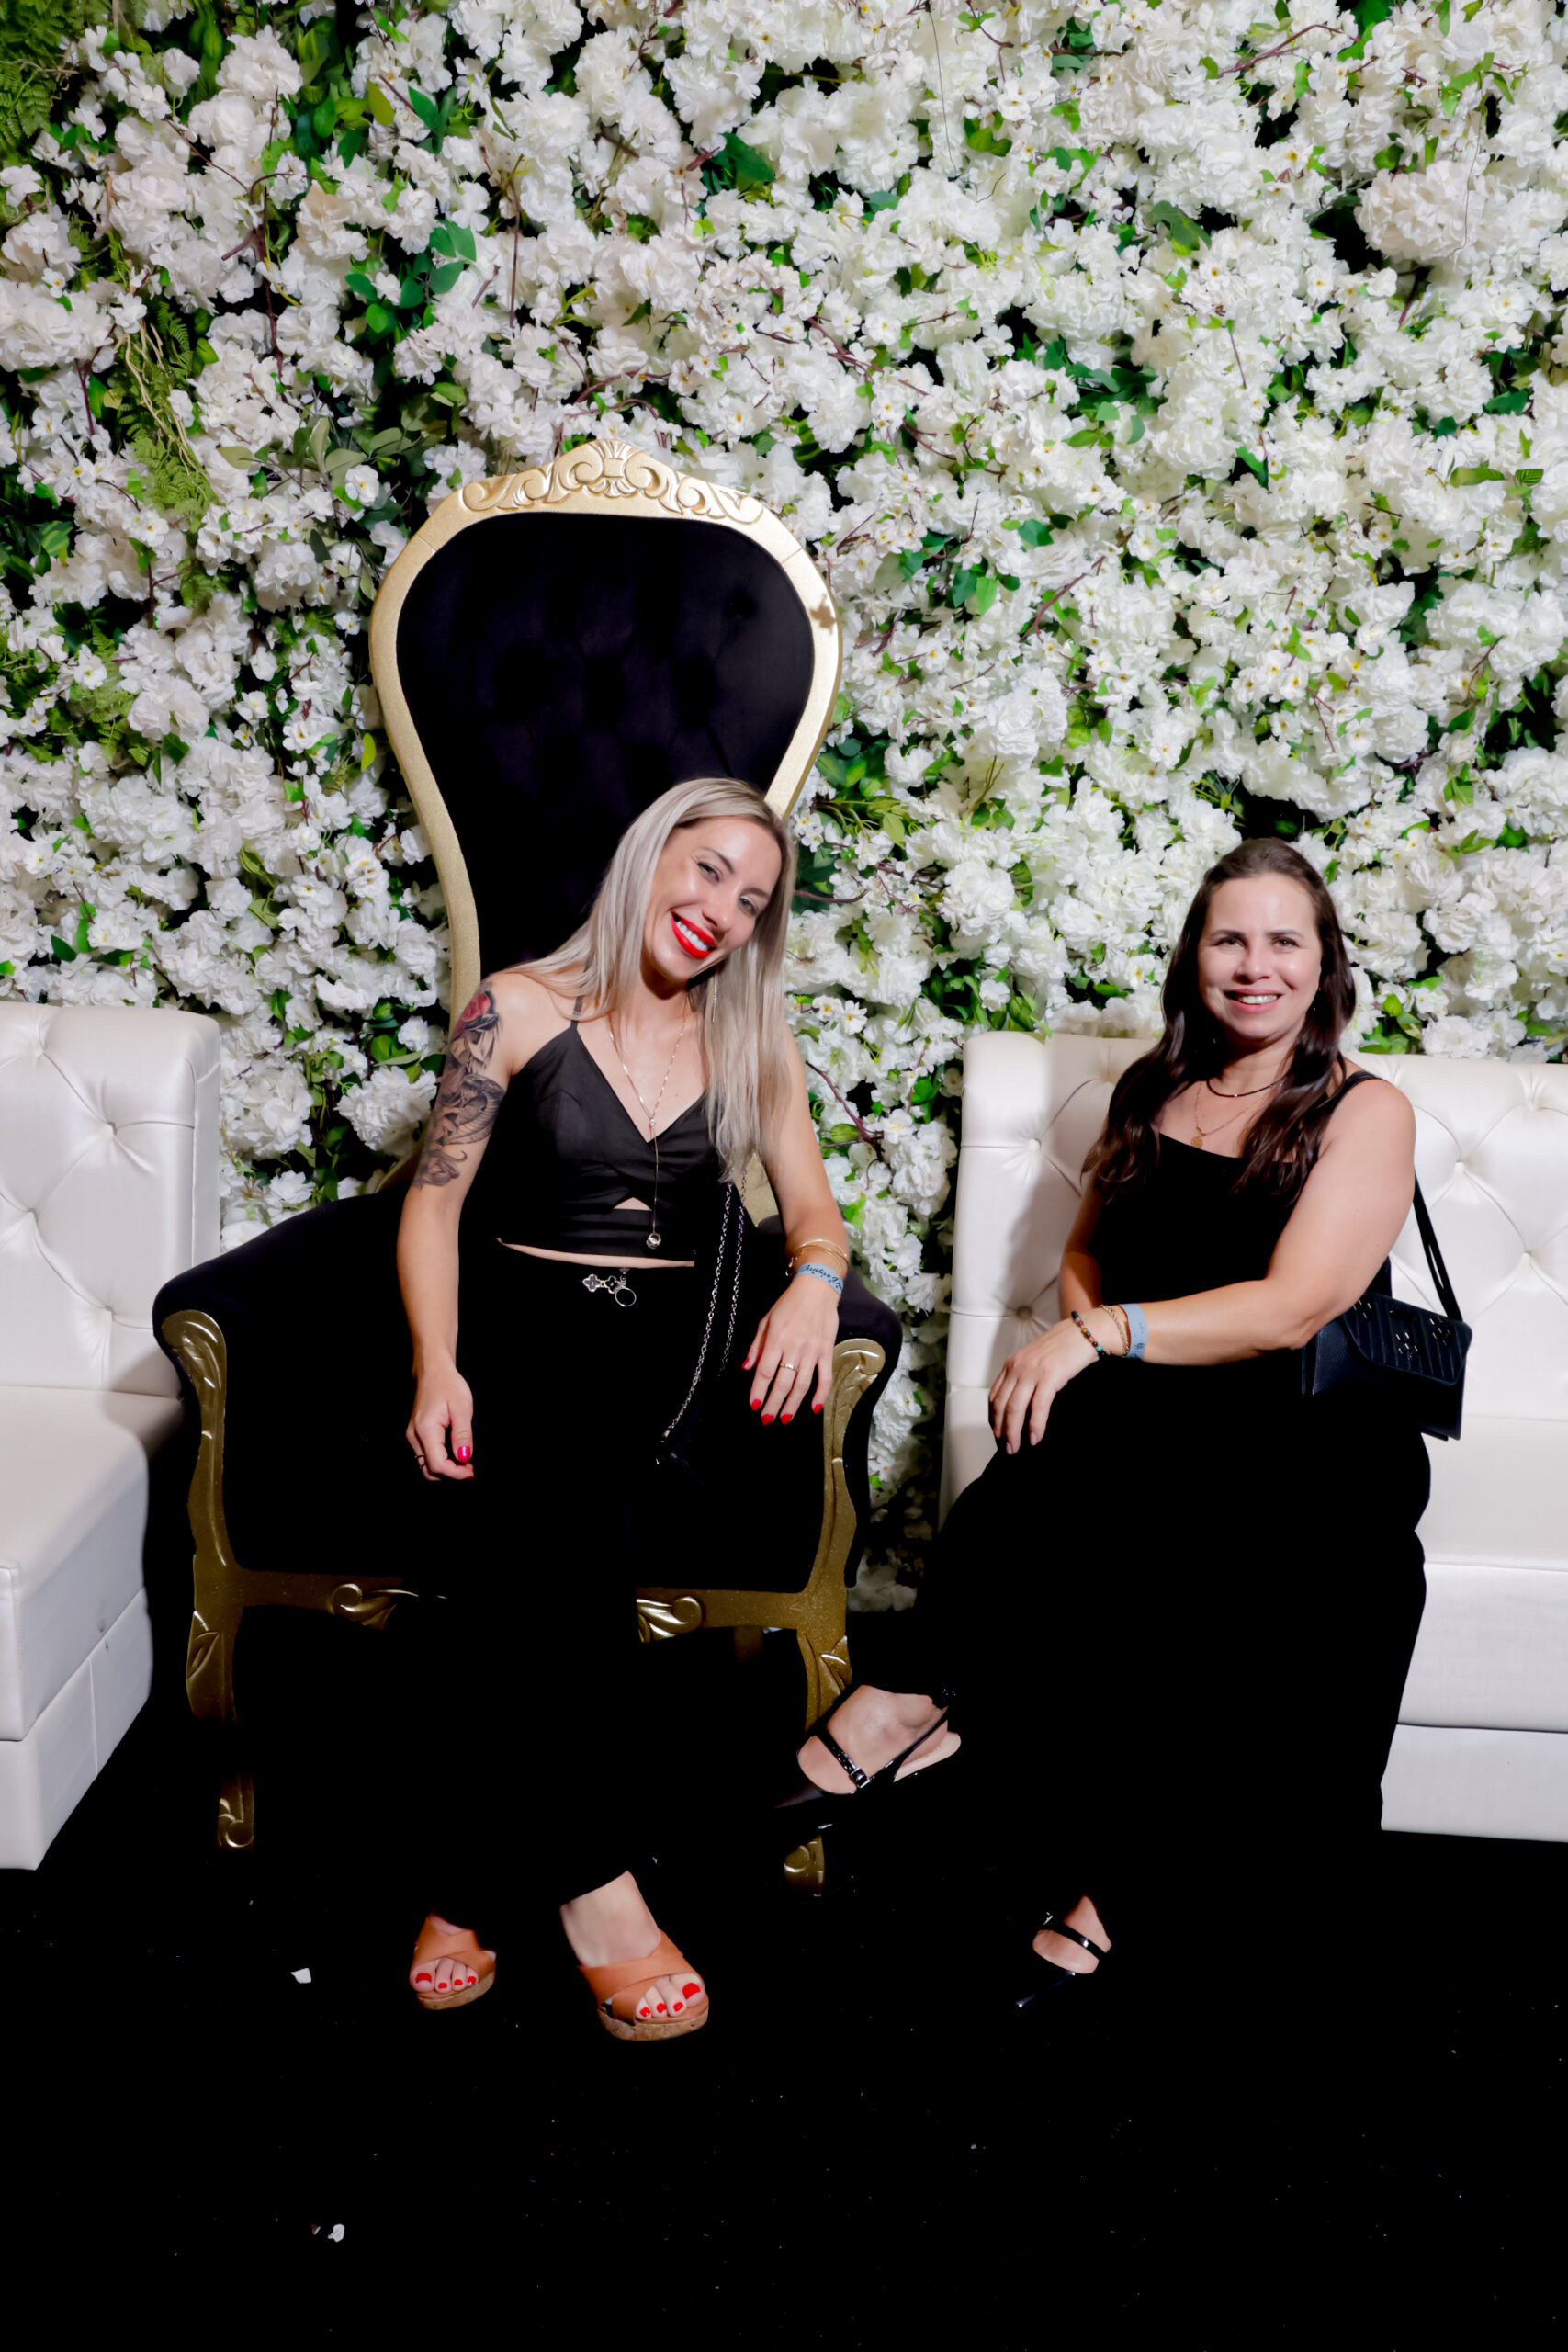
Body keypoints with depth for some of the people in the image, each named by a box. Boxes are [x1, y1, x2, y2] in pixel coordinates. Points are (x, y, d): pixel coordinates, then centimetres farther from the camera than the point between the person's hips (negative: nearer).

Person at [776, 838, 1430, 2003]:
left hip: (1310, 1432, -3)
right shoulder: (1150, 1091, 15)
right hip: (1148, 1418, 3)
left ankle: (913, 1702, -19)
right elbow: (1085, 1253, 24)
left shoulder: (1364, 1112, 0)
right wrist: (1079, 1329, 0)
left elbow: (1293, 1308, -13)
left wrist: (1104, 1334, -21)